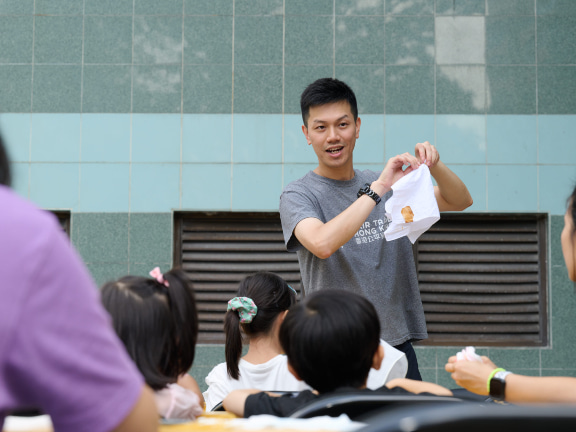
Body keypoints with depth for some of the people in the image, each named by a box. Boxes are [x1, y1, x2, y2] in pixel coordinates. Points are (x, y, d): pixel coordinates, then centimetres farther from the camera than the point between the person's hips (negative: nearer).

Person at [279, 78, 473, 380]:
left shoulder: (388, 185, 14)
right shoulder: (299, 195, -4)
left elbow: (460, 202, 12)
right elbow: (322, 244, -24)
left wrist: (434, 166, -8)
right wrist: (378, 189, -25)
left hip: (397, 344, 5)